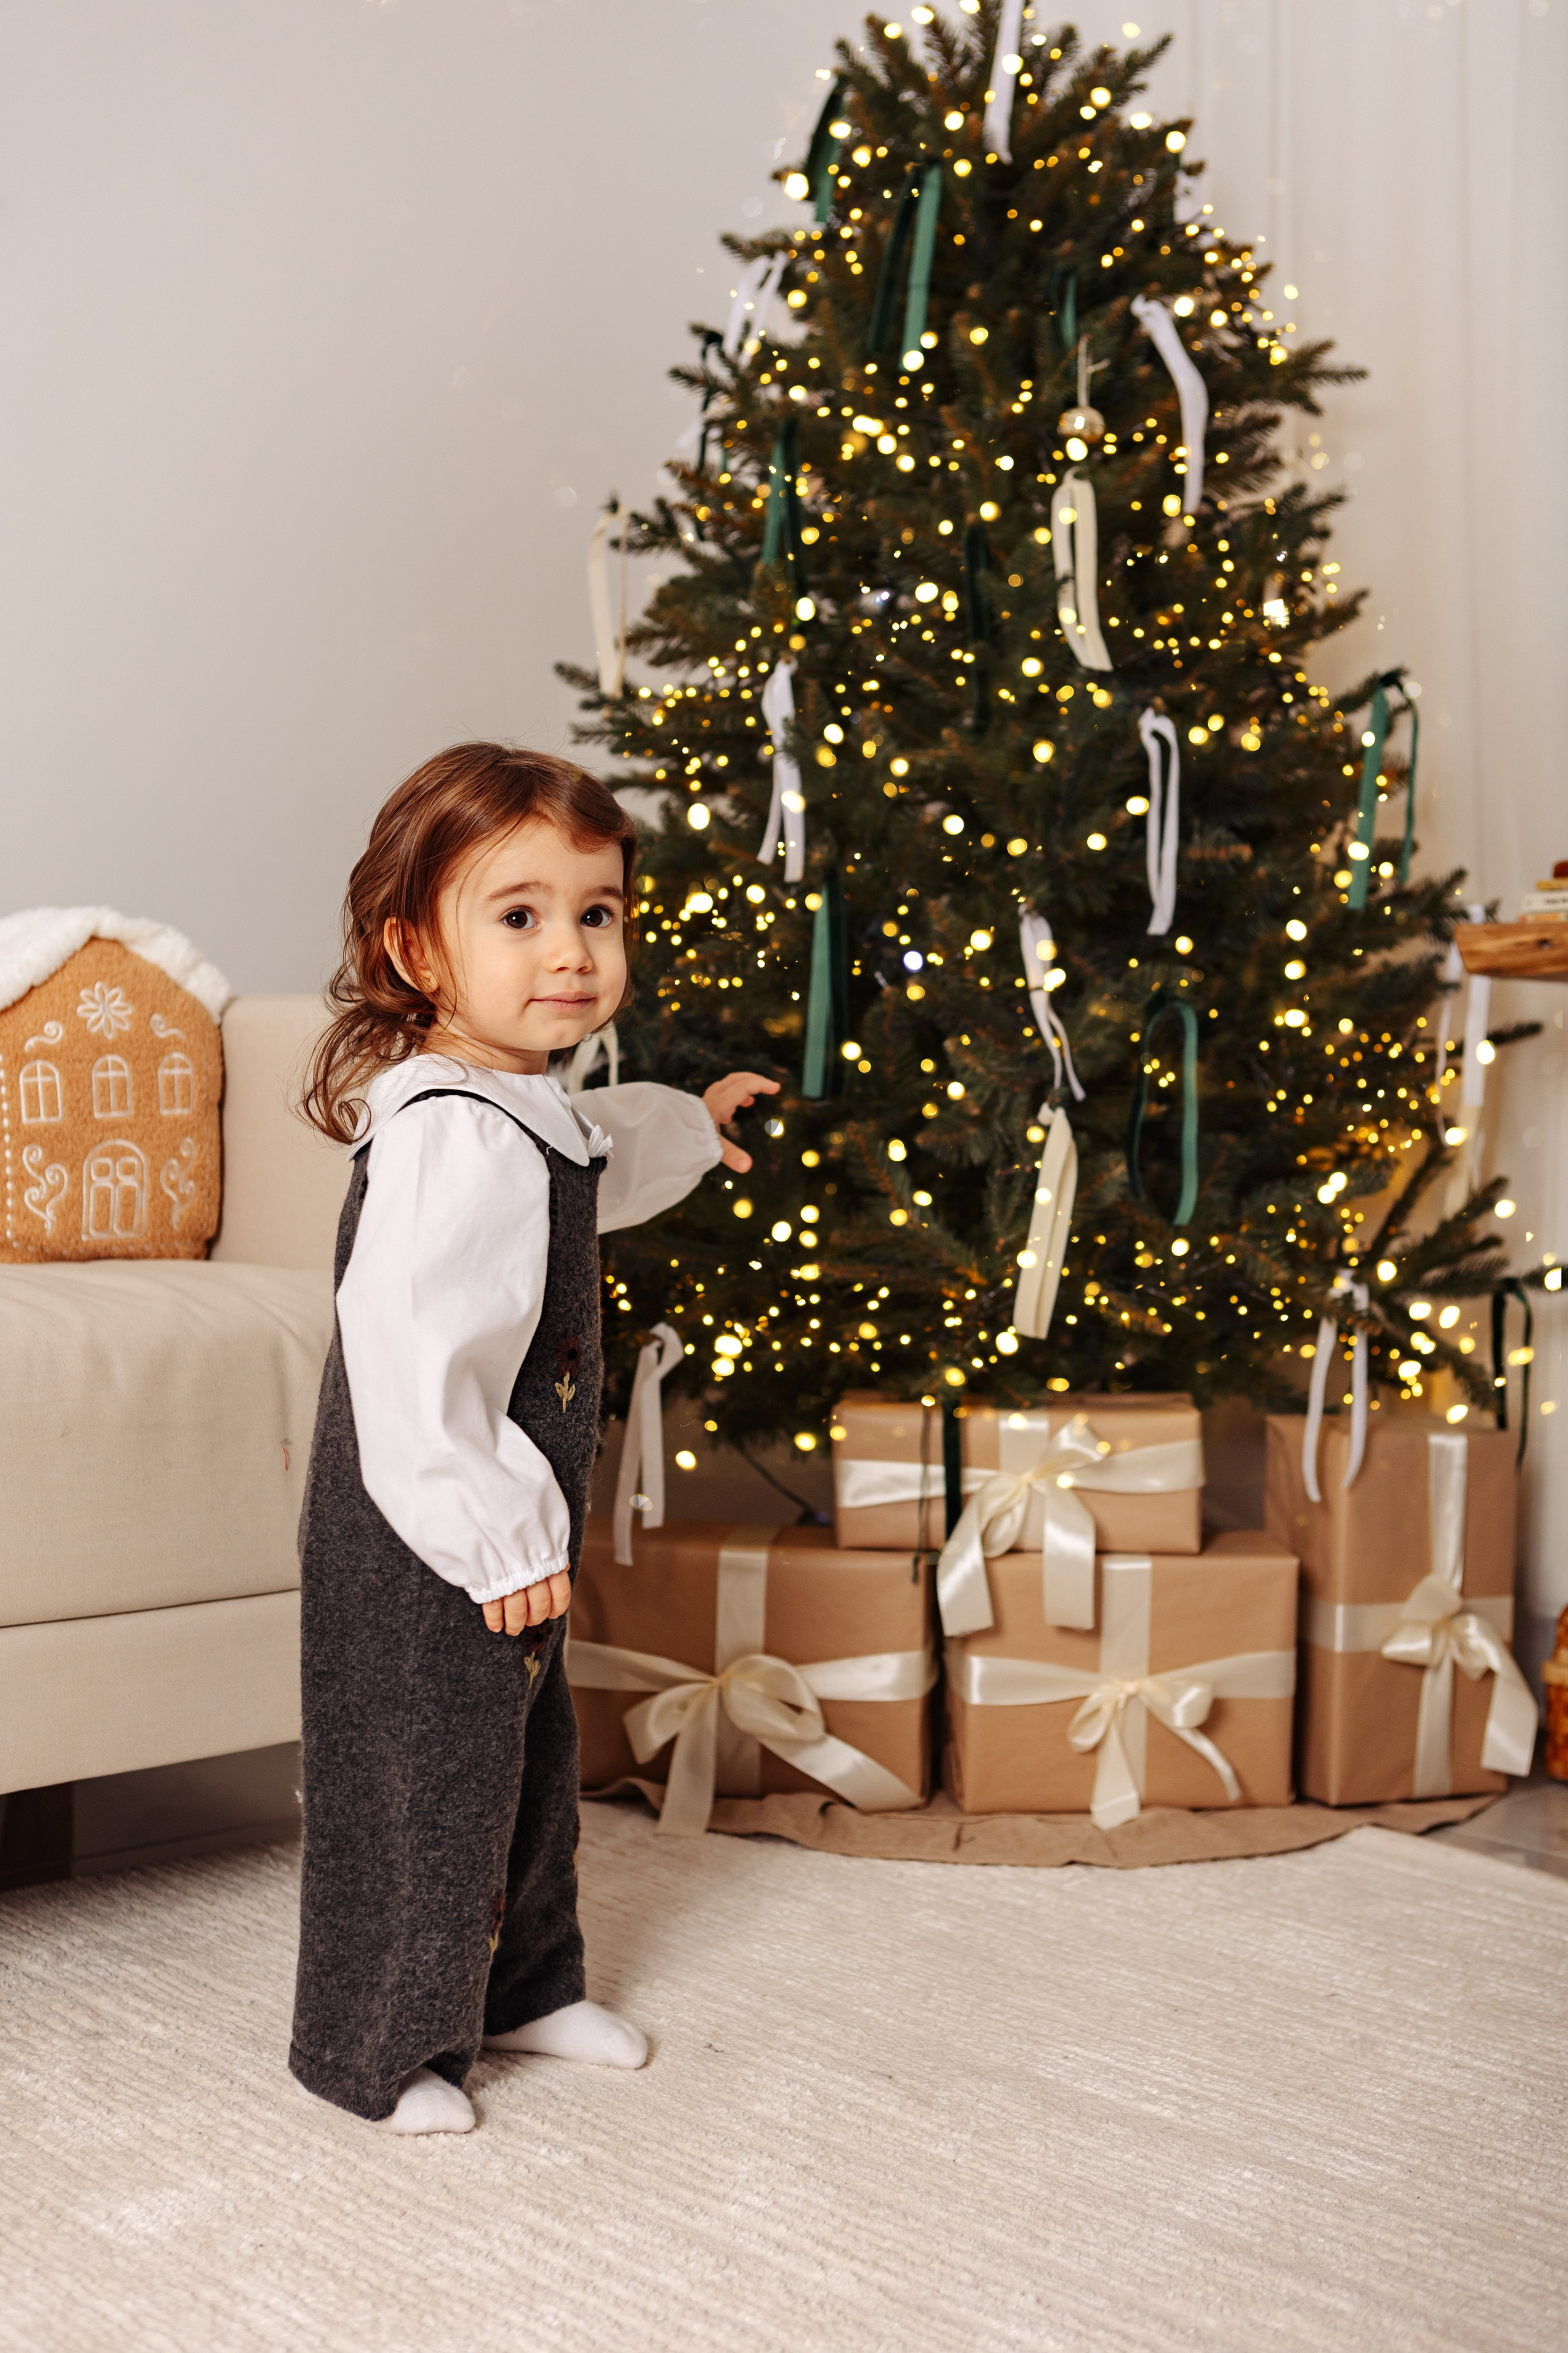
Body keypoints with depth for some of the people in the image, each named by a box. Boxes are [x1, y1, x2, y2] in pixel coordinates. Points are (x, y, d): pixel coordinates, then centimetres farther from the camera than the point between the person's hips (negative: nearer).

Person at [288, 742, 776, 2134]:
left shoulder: (526, 1109, 7)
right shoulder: (449, 1136, -26)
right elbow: (408, 1352, -31)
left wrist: (689, 1126, 50)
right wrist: (493, 1534, -29)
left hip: (506, 1531, 10)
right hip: (423, 1550, -10)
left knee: (528, 1759, 23)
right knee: (422, 1782, 4)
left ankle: (524, 1984, 41)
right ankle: (382, 2046, 21)